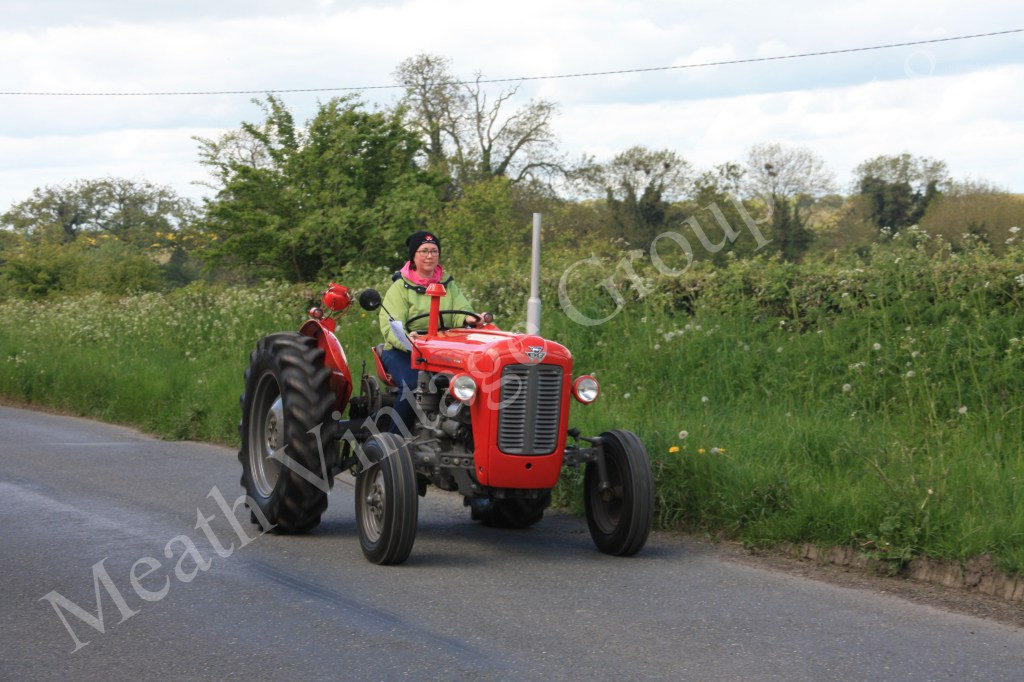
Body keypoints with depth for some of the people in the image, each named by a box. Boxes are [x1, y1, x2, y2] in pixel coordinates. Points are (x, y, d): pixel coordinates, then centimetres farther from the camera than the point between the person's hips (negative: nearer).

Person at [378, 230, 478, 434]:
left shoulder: (448, 285, 16)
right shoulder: (400, 287, 2)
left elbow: (461, 312, 2)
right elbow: (390, 327, -11)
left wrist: (469, 319, -25)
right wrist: (406, 339, -34)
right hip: (401, 351, -3)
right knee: (414, 384, -33)